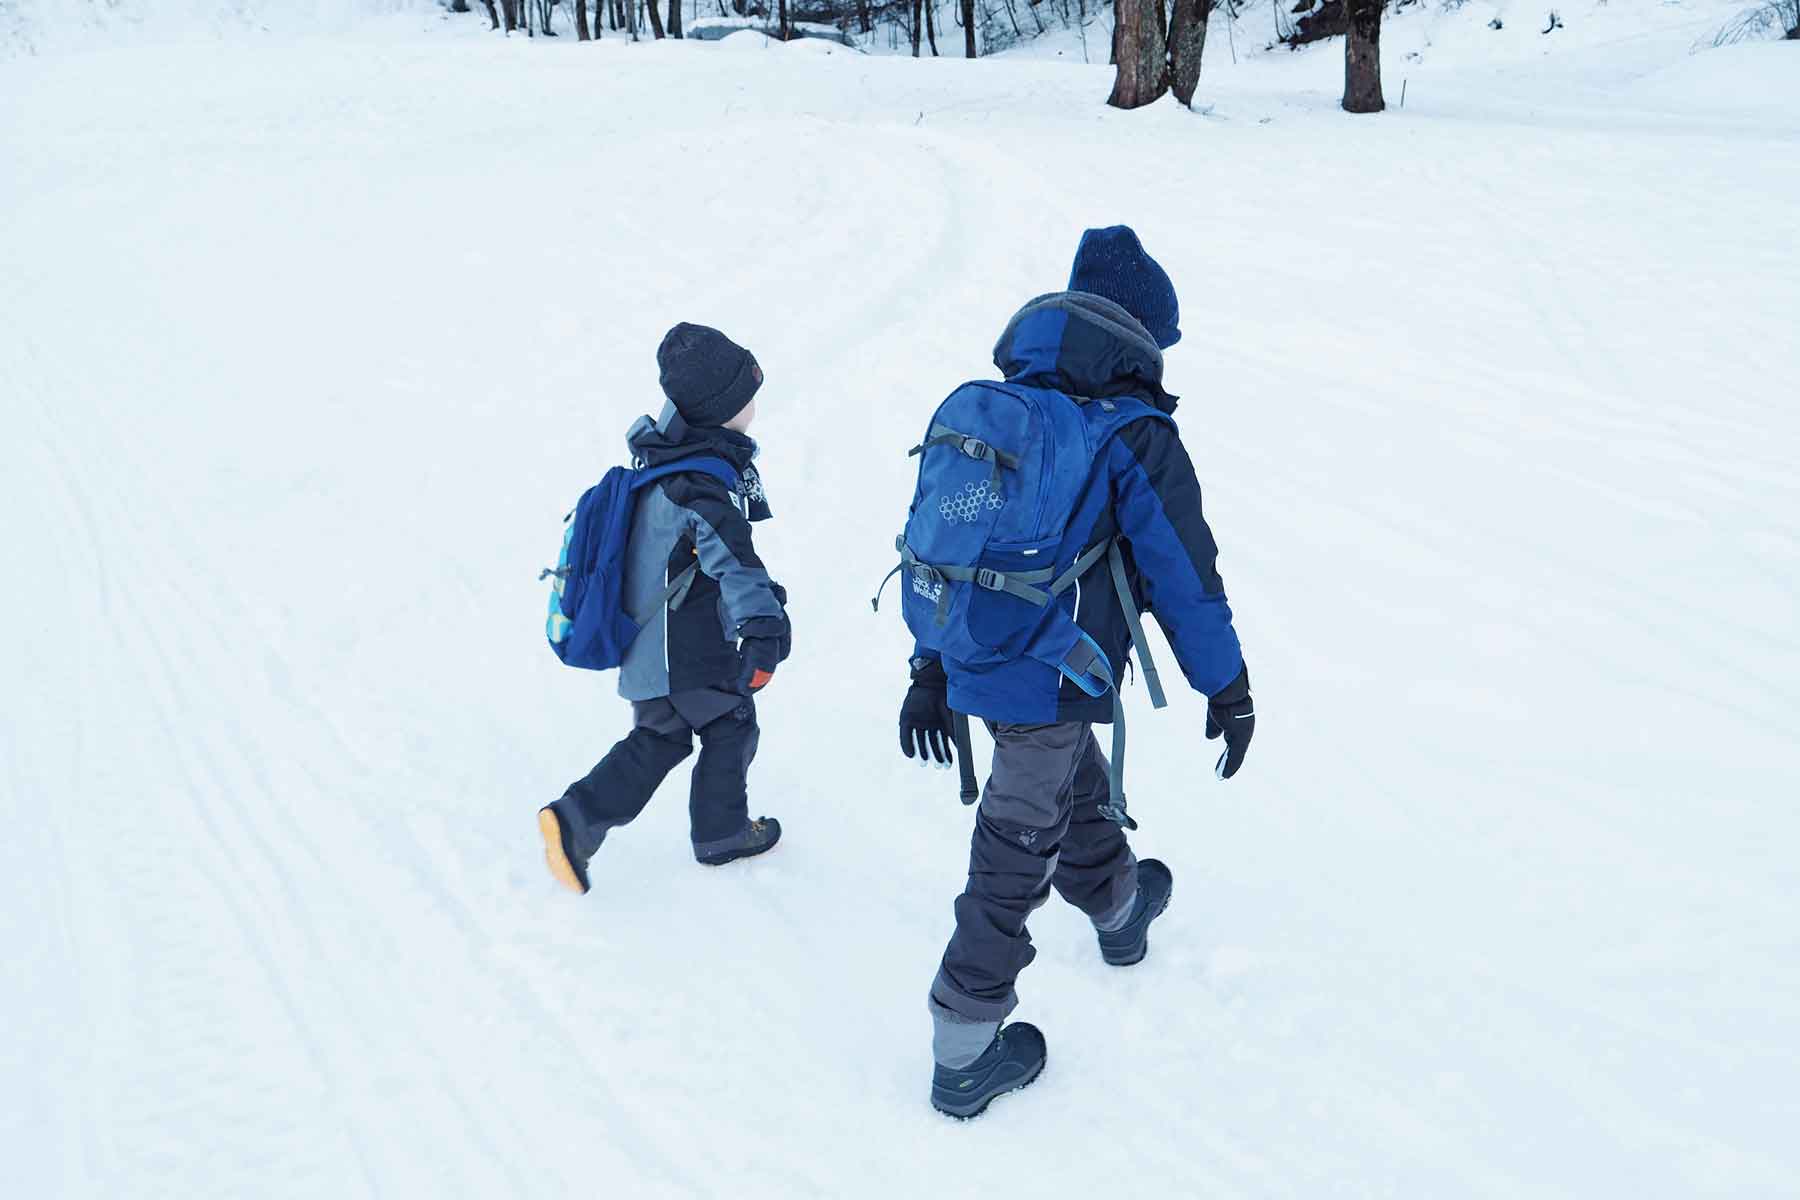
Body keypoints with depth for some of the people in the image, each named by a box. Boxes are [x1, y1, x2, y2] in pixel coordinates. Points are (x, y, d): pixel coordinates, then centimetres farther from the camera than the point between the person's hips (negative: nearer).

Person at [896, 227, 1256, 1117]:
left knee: (1081, 786, 31)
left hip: (975, 664, 7)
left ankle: (1119, 912, 57)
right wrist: (1228, 690, 0)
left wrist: (929, 669, 19)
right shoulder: (1135, 436, -13)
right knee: (1013, 862, 3)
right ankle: (964, 1057, 15)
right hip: (1052, 685, -7)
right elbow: (1182, 575, -12)